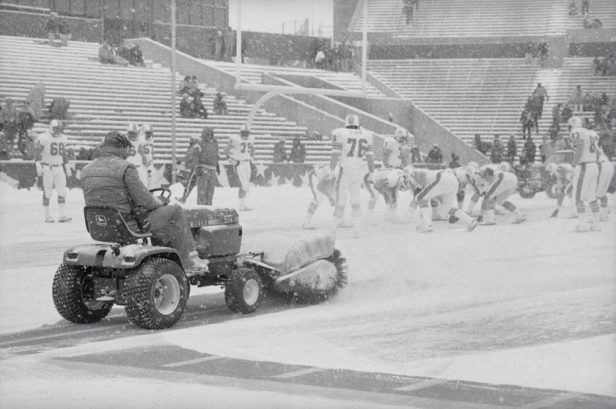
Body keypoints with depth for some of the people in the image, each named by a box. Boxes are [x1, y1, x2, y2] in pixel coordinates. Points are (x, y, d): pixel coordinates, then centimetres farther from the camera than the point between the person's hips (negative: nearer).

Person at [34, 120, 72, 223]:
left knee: (62, 192, -2)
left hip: (59, 168, 6)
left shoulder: (62, 138, 10)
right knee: (47, 193, -1)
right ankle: (47, 216, 6)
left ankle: (62, 215, -2)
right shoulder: (44, 138, -10)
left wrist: (67, 167, 18)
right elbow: (37, 153, -10)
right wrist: (38, 166, -18)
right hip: (47, 168, -6)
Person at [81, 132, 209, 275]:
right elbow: (144, 201, -15)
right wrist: (159, 202, 8)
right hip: (127, 225, -7)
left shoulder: (86, 170, 7)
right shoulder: (125, 168, -14)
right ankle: (190, 263, 5)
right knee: (174, 212, 6)